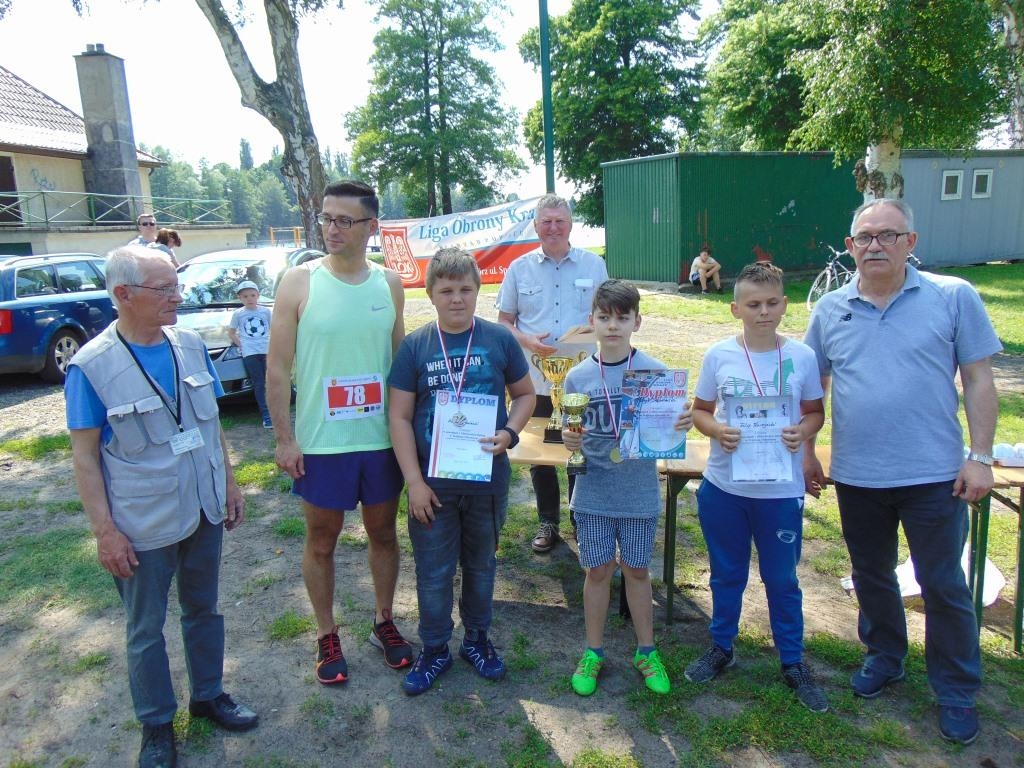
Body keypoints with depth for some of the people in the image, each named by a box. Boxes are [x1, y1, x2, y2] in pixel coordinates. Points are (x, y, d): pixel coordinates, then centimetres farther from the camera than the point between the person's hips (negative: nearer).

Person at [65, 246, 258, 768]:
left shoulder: (191, 346, -1)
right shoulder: (91, 365, -15)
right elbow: (85, 455, -12)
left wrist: (229, 483, 9)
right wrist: (105, 531, -13)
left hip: (204, 511, 4)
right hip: (143, 526, -4)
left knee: (203, 609, 20)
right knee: (146, 629, 13)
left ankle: (208, 695, 40)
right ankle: (156, 726, 33)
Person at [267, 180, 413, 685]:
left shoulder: (389, 284, 2)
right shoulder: (299, 282, -7)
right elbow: (277, 368, -6)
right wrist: (284, 438, -9)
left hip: (382, 439, 3)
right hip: (321, 443, -2)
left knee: (383, 533, 17)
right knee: (321, 540, 12)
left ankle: (384, 621, 38)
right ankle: (327, 636, 32)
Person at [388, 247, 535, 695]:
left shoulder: (499, 340, -4)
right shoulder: (415, 346, -6)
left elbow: (525, 394, 7)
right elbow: (399, 416, -5)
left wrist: (510, 432, -13)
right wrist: (414, 481, -10)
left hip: (488, 477, 1)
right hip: (432, 481, -1)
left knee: (481, 564, 18)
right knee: (433, 572, 10)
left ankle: (477, 638, 39)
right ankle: (434, 649, 30)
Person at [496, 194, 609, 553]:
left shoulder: (594, 265, 3)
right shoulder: (519, 268, 3)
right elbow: (503, 321, 5)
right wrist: (527, 341, -14)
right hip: (536, 379, 1)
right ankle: (548, 523, 27)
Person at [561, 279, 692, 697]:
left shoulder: (654, 371, -7)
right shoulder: (578, 376, -4)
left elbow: (667, 427, -1)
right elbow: (573, 434, 3)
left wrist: (682, 424, -22)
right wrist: (569, 441, -18)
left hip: (640, 493, 0)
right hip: (593, 492, 1)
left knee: (637, 570, 14)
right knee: (598, 570, 12)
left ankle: (646, 651, 34)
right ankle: (594, 652, 31)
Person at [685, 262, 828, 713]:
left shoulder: (802, 357, -4)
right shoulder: (718, 356, -5)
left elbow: (816, 411, 6)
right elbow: (700, 411, 3)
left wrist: (803, 430, -15)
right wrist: (717, 431, -18)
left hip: (781, 489, 0)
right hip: (724, 486, 1)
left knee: (782, 579, 13)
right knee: (726, 574, 18)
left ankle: (793, 662, 32)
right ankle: (721, 648, 38)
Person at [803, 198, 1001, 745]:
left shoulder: (954, 297, -4)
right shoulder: (830, 309, 3)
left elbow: (978, 381, -2)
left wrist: (980, 457, -8)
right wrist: (806, 452, 9)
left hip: (933, 475, -3)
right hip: (856, 475, 3)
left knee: (944, 585, 8)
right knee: (871, 576, 19)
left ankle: (956, 692, 28)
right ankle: (883, 658, 42)